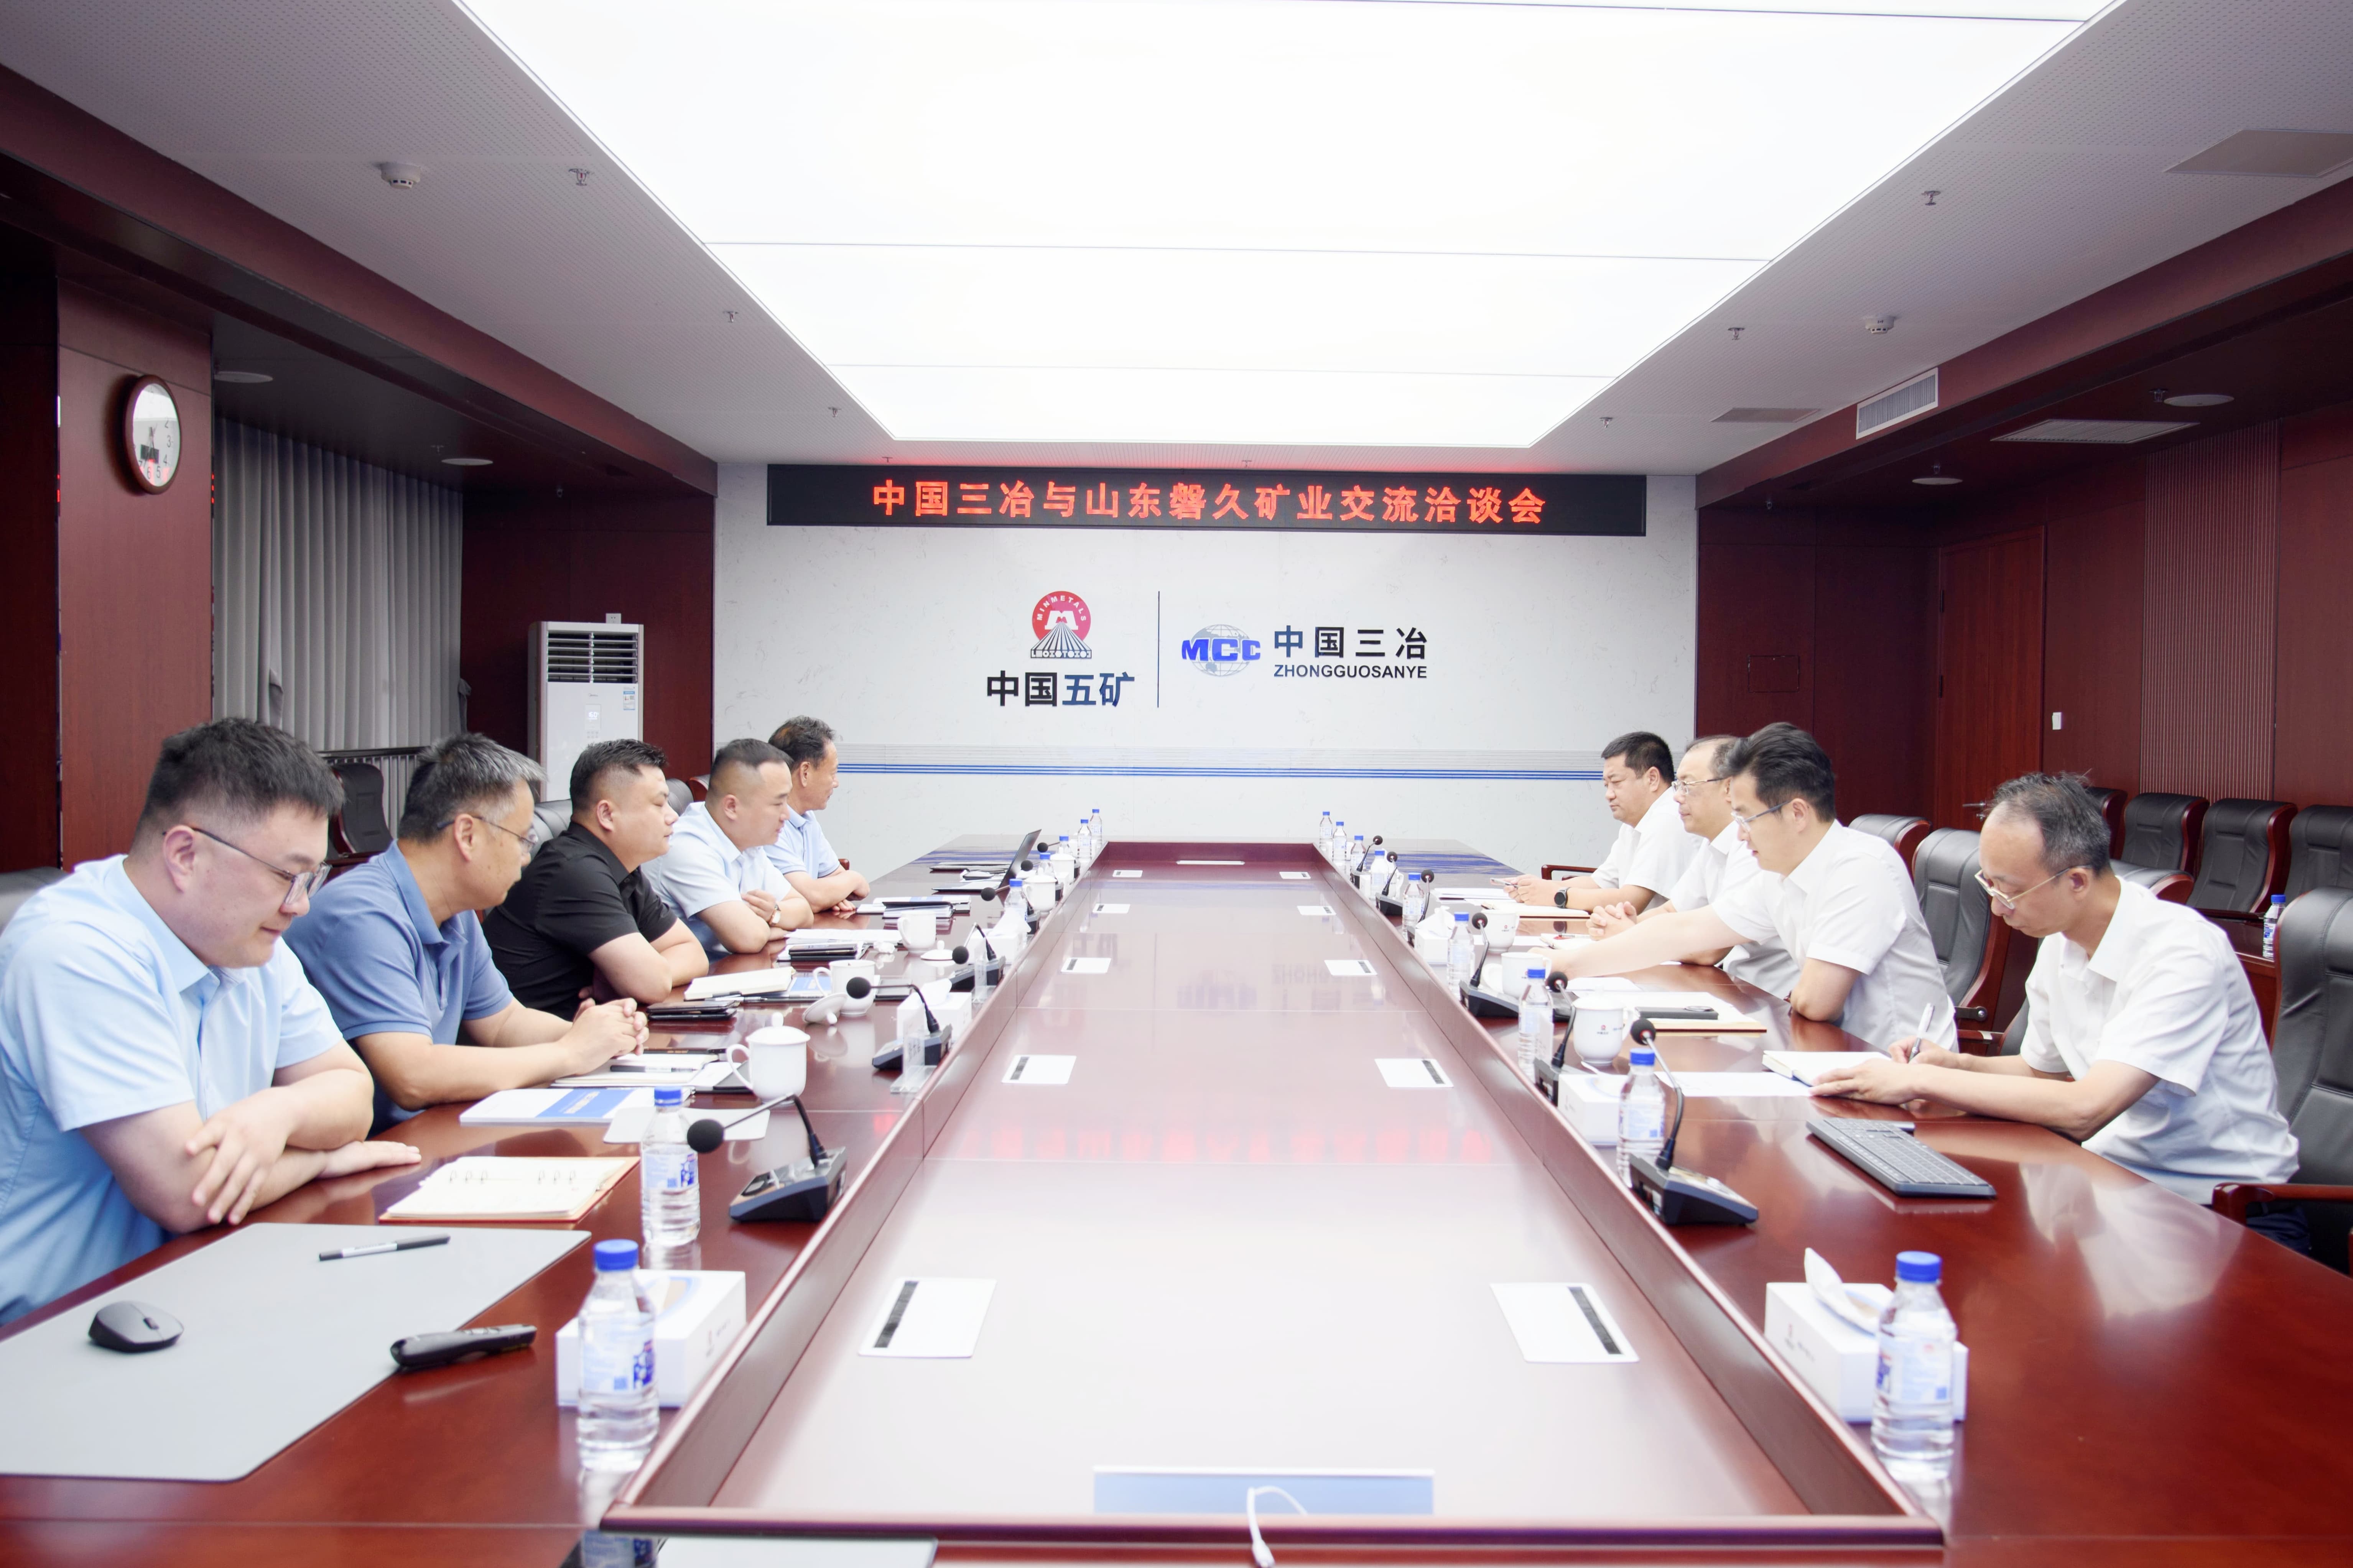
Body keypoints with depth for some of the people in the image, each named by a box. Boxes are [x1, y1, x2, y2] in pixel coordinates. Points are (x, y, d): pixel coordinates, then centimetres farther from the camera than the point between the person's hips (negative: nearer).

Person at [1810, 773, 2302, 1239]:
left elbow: (2083, 1109, -30)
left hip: (2232, 1214, -7)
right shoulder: (2059, 944, 3)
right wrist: (1957, 1064, -1)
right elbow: (2043, 1070, 20)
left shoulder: (2183, 954, -22)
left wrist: (1920, 1081, -24)